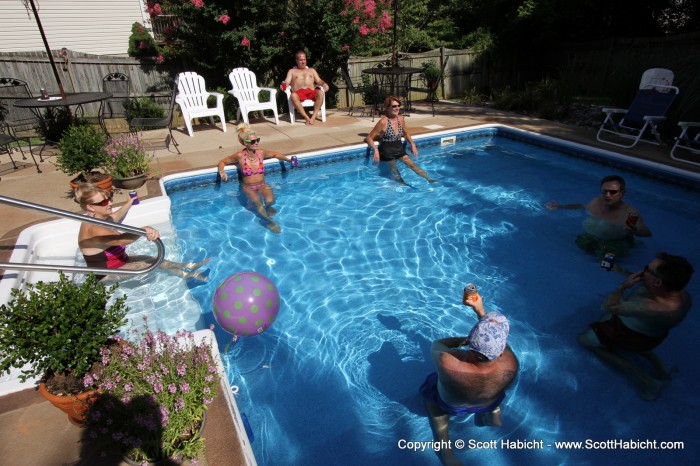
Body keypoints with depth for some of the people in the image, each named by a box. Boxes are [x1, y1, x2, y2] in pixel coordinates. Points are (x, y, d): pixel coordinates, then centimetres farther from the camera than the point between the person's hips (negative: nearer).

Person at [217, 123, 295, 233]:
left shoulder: (261, 152, -5)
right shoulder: (240, 156, -13)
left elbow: (275, 154, 16)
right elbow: (222, 162, 1)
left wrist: (288, 160, 4)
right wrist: (221, 172, -18)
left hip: (262, 185, 2)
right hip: (248, 187, -2)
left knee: (270, 200, -27)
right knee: (259, 204, -29)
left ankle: (267, 207, 8)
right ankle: (269, 221, -6)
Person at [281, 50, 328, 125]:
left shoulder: (312, 70, 30)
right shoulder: (292, 71, 26)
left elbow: (319, 81, 19)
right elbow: (287, 82, 11)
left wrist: (324, 84, -5)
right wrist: (283, 85, -13)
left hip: (311, 92, 1)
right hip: (299, 93, -1)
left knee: (320, 92, -35)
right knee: (293, 95, -39)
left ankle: (313, 117, -37)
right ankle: (307, 118, -38)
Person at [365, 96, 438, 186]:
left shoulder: (400, 119, 1)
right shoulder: (383, 122, -17)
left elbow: (406, 133, 20)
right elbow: (369, 138, -14)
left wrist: (412, 144, 6)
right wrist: (375, 150, -29)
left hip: (399, 148, 5)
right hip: (387, 151, -5)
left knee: (412, 164, -5)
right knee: (394, 170, 3)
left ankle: (429, 179, -9)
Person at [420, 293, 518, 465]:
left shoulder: (447, 364, -46)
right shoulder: (510, 365, -37)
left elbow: (435, 345, -22)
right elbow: (497, 341, -14)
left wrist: (465, 339, -19)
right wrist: (480, 310, -7)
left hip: (451, 404, -3)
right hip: (489, 403, 3)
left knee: (430, 386, 29)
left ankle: (446, 449, 21)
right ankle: (493, 413, 28)